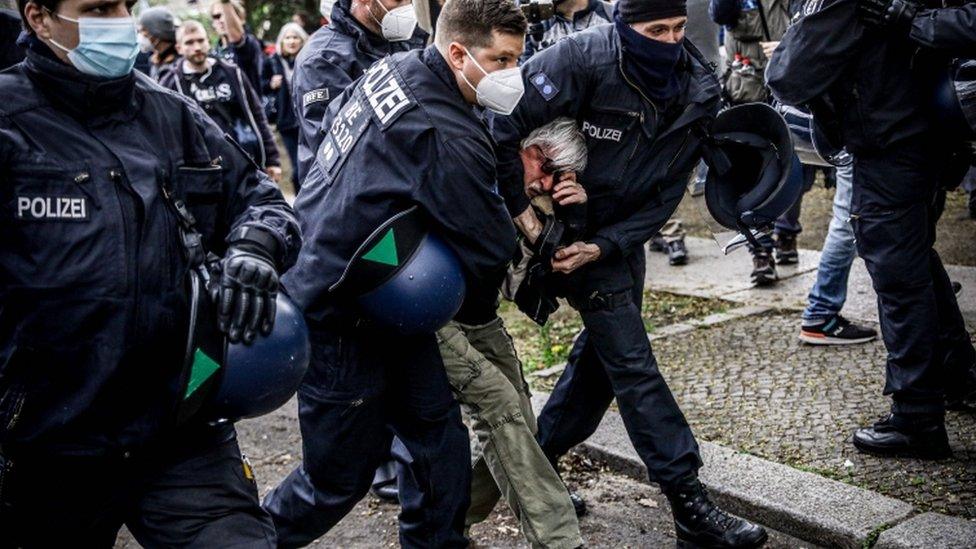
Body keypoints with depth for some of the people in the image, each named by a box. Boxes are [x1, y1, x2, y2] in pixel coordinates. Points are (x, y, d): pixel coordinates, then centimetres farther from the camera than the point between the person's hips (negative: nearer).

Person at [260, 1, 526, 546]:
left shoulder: (393, 67, 0)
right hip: (343, 323, -10)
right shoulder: (450, 141, -28)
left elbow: (333, 115, 20)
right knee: (339, 478, 7)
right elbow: (494, 253, -20)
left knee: (440, 435, 14)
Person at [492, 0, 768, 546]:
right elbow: (504, 122, -26)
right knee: (632, 361, -8)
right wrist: (520, 210, -25)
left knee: (603, 349, 14)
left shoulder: (698, 90, -9)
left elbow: (666, 196, -9)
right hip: (570, 227, -6)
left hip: (623, 234, 6)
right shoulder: (585, 58, -24)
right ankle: (689, 502, -4)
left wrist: (604, 247, -20)